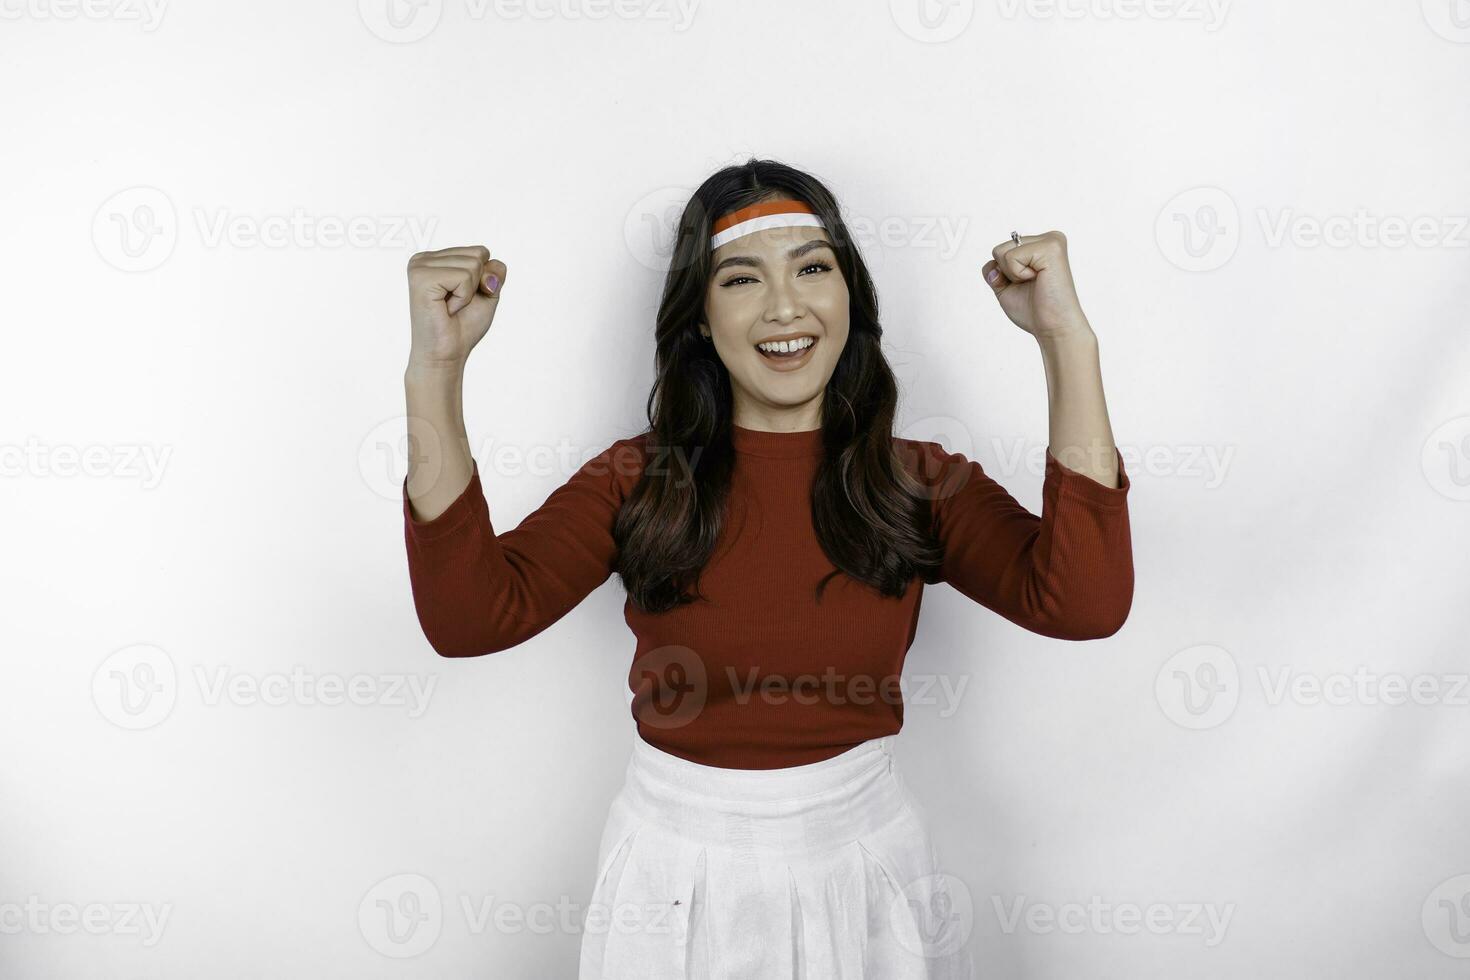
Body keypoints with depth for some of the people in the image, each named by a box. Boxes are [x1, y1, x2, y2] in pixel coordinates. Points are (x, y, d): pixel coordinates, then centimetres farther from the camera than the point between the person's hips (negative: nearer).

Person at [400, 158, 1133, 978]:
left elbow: (1087, 602, -23)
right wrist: (438, 370, -28)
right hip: (679, 870, 0)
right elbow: (470, 618, -21)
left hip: (865, 866, 1)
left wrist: (1067, 339, -24)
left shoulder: (919, 481, -7)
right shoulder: (640, 480, -8)